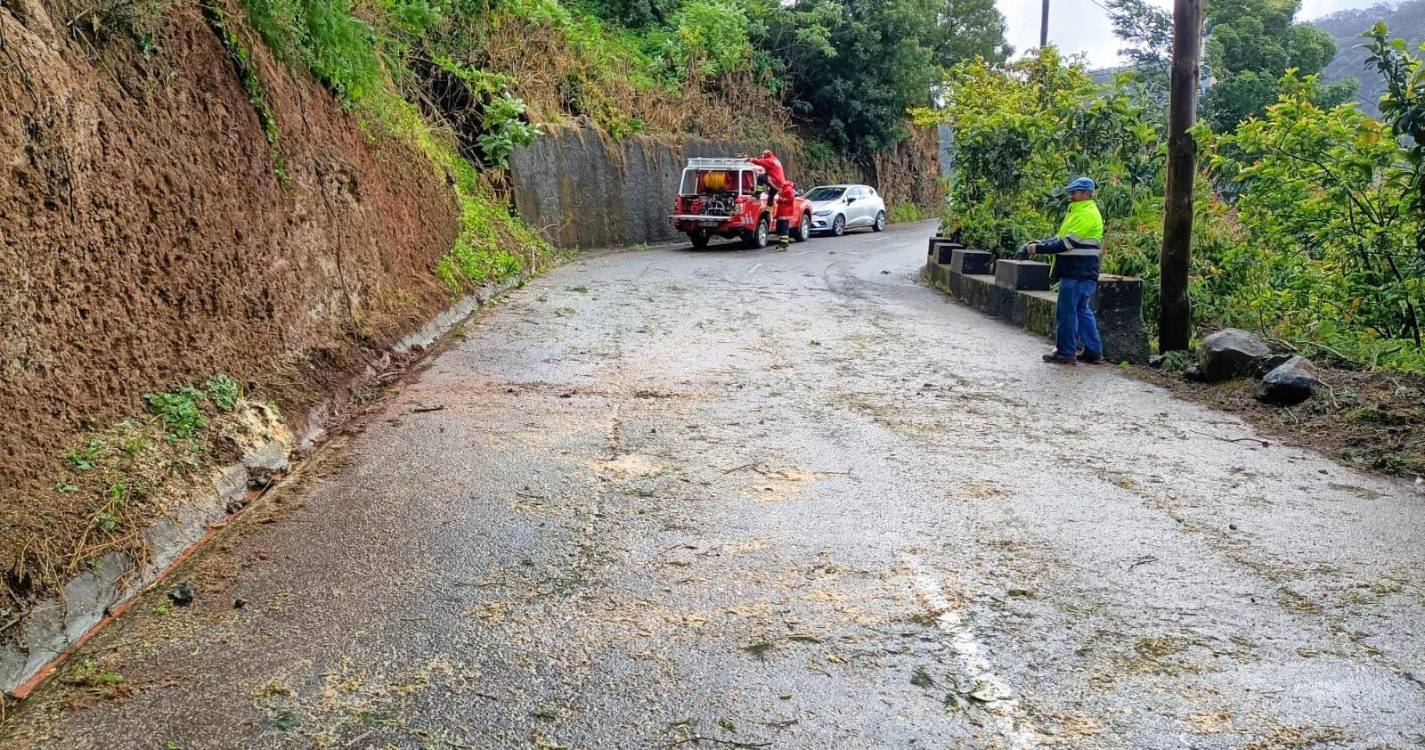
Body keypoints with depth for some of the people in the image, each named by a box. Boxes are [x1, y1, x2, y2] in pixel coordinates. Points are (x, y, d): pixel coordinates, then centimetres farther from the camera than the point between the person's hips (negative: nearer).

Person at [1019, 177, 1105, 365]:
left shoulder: (1086, 215, -16)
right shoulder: (1079, 212, 18)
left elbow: (1066, 244, -21)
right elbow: (1062, 238, 18)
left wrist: (1039, 249, -18)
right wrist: (1038, 244, 5)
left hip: (1077, 274, -10)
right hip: (1080, 273, 10)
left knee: (1066, 312, -5)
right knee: (1082, 311, 14)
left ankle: (1065, 352, 1)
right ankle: (1093, 351, 19)